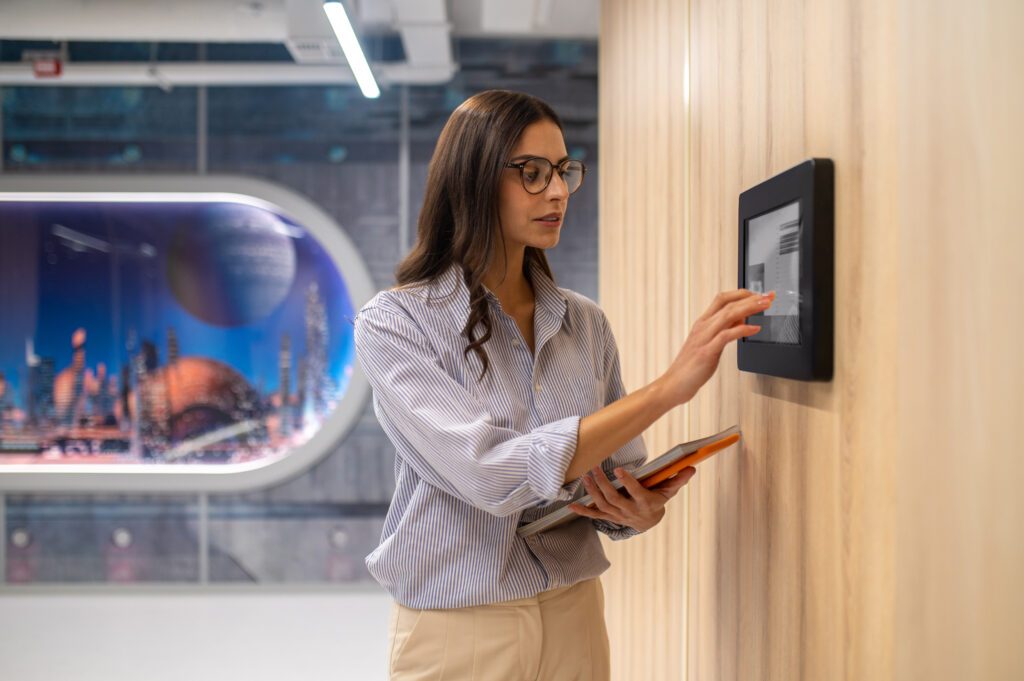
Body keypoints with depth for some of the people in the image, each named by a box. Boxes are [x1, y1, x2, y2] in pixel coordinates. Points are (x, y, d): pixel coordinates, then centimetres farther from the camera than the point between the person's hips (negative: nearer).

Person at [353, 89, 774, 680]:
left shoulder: (586, 323, 0)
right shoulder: (394, 323, -13)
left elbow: (621, 476, 7)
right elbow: (494, 474, -26)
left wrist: (642, 511, -16)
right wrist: (670, 385, -28)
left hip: (576, 615, 4)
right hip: (457, 630, -4)